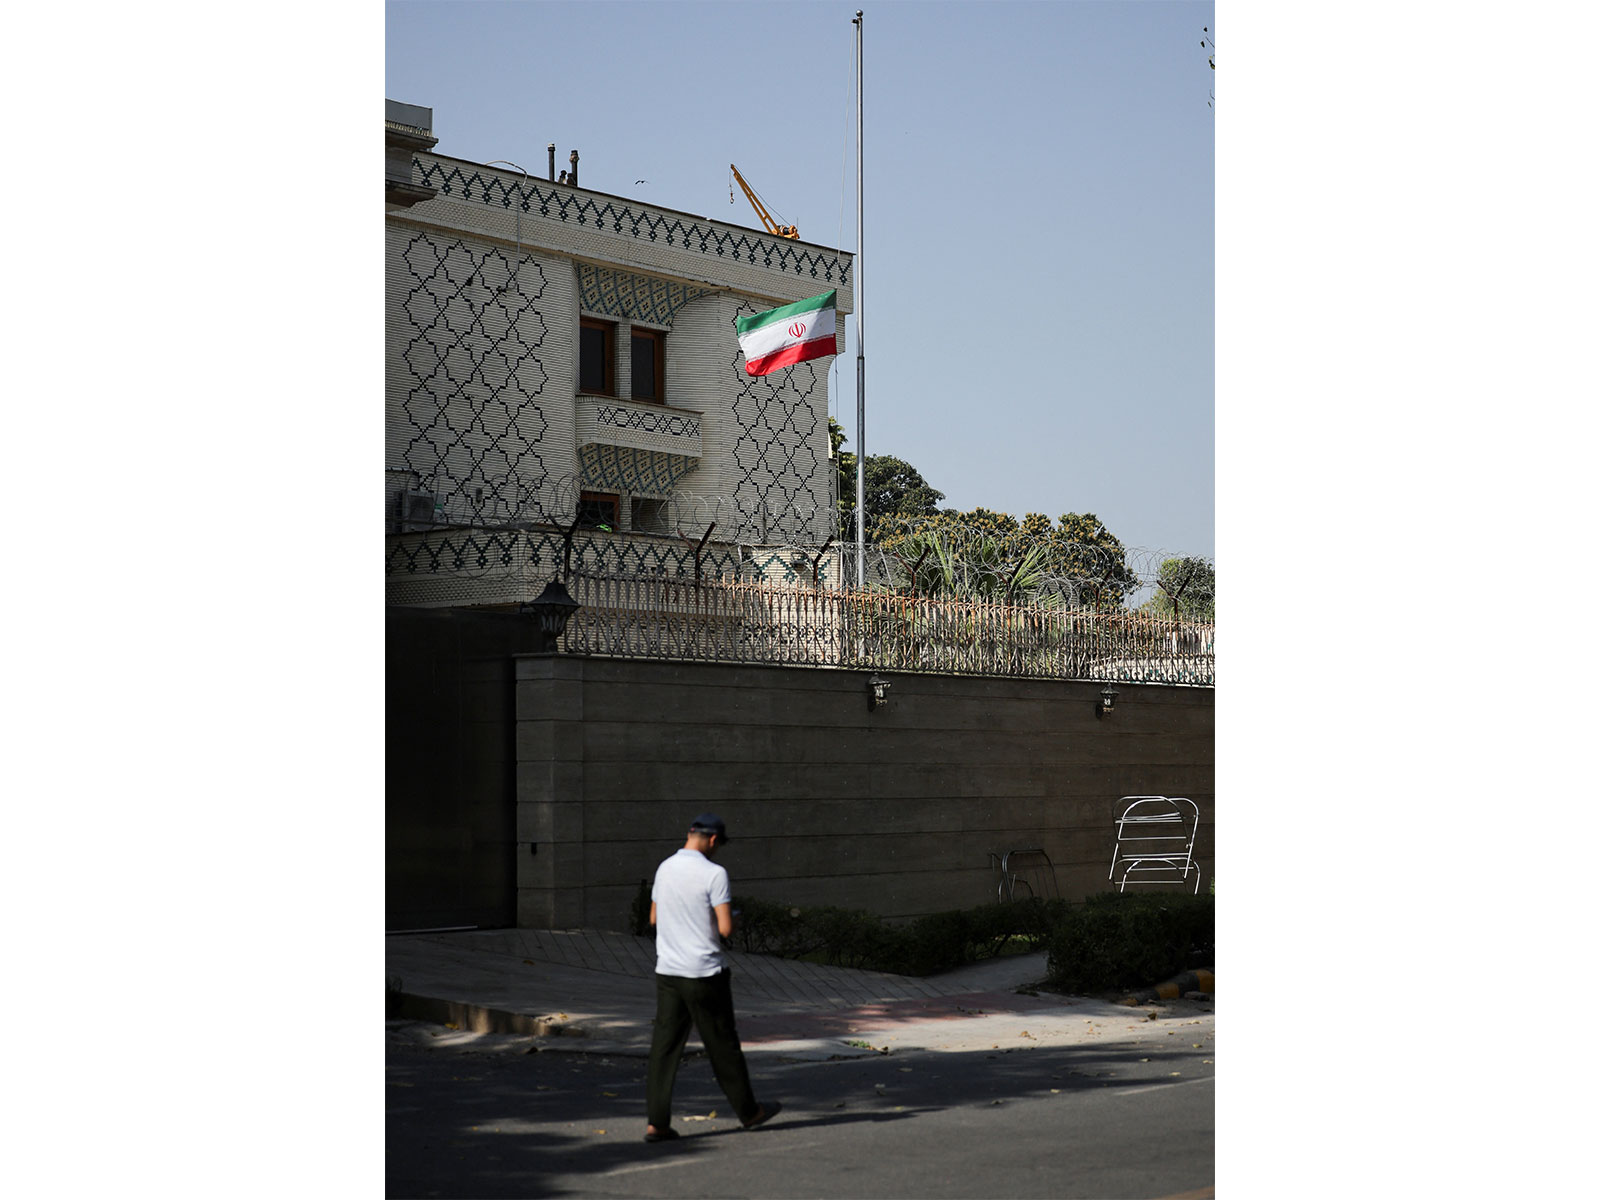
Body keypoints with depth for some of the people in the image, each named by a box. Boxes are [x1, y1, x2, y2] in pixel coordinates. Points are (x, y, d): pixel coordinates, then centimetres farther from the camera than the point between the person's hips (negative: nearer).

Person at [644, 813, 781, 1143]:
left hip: (667, 970, 5)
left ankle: (657, 1122, -2)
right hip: (704, 973, -5)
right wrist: (728, 918, 5)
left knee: (664, 1047, 3)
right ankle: (748, 1111, 23)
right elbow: (726, 928, -17)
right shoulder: (714, 874, -14)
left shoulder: (665, 868, 7)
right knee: (723, 1046, 8)